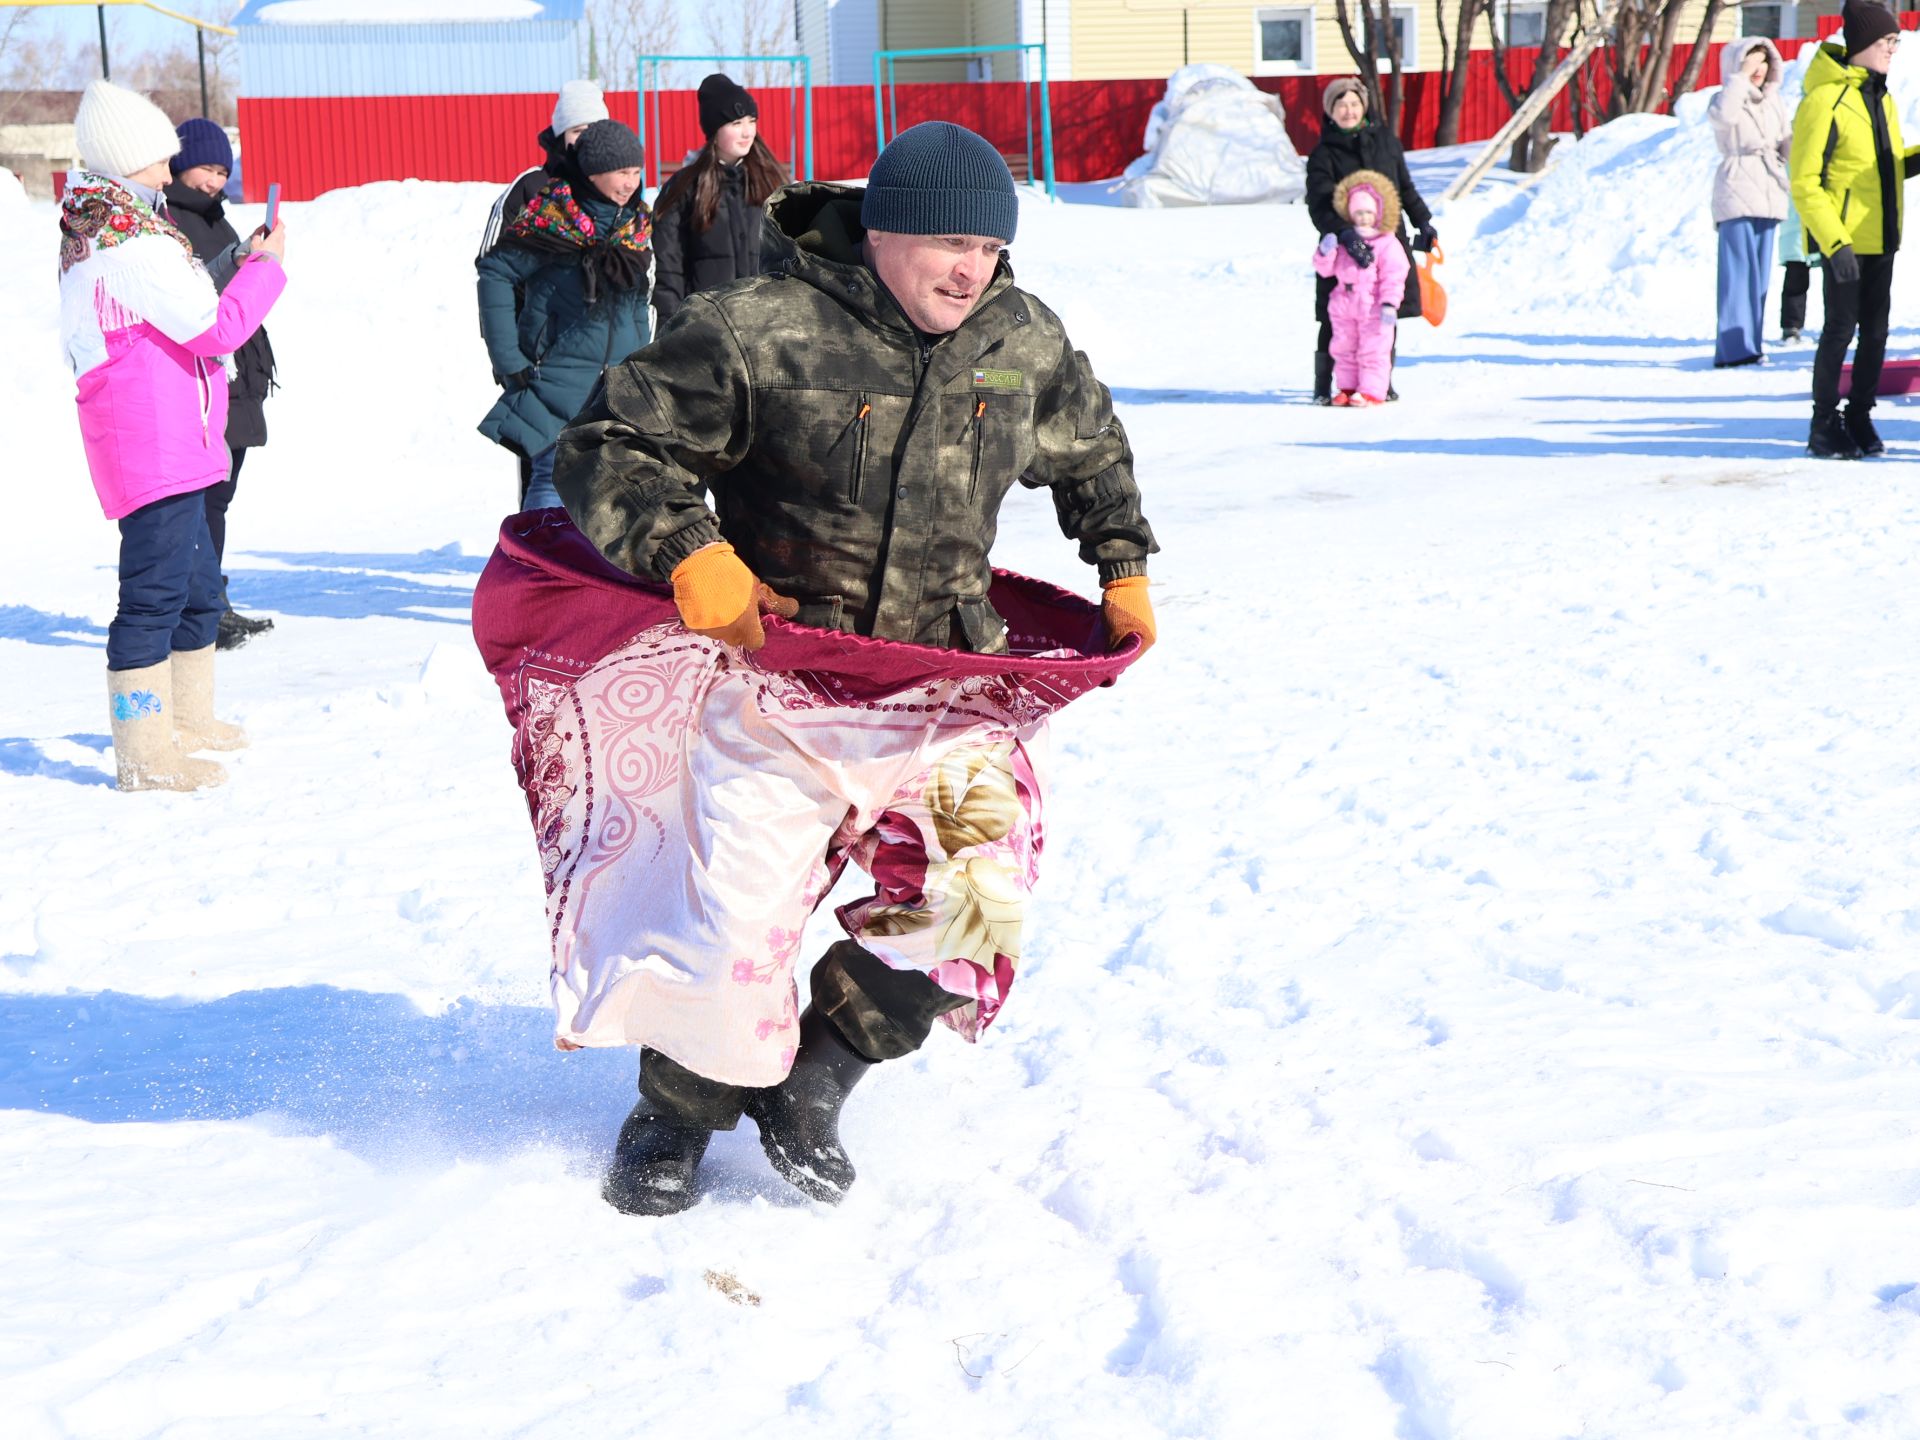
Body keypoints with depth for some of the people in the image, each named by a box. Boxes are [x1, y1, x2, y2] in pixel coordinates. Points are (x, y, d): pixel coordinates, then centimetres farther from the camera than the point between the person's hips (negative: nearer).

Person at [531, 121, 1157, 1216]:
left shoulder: (1025, 343, 2)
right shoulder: (756, 334, -16)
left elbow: (1091, 449, 25)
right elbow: (609, 447, -11)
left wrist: (1124, 565, 24)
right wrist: (688, 555, -23)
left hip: (950, 688, 5)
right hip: (780, 684, -4)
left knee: (968, 911, -3)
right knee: (733, 922, -6)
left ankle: (811, 1087, 22)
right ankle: (680, 1108, 25)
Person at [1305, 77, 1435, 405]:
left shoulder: (1384, 140, 9)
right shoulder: (1323, 155, -4)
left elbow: (1405, 188, 21)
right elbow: (1320, 206, -17)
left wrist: (1423, 221, 15)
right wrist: (1346, 235, -32)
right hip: (1343, 248, -3)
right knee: (1334, 320, -3)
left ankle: (1383, 382, 16)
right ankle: (1323, 387, 5)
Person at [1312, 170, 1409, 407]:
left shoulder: (1387, 246, -7)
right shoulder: (1344, 242, 8)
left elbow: (1393, 278, -11)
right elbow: (1324, 269, 9)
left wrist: (1389, 304, -20)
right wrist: (1325, 252, -11)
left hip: (1374, 310, -6)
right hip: (1344, 309, 6)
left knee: (1373, 351, -4)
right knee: (1344, 350, 11)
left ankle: (1371, 391, -2)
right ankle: (1346, 387, 21)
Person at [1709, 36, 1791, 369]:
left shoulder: (1773, 102, 18)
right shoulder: (1727, 98, -1)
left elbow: (1788, 144, 22)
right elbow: (1724, 115, -26)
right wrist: (1742, 75, -19)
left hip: (1768, 196, 7)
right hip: (1736, 192, -7)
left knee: (1760, 274, 8)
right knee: (1739, 272, -11)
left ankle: (1752, 343, 12)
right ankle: (1734, 348, -13)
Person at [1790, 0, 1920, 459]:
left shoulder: (1880, 98, 12)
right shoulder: (1824, 100, -14)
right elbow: (1805, 183, -16)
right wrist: (1835, 243, -22)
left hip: (1879, 236, 8)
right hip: (1842, 239, -8)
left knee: (1876, 330, 9)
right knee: (1841, 329, -4)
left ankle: (1859, 417, 19)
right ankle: (1824, 425, 7)